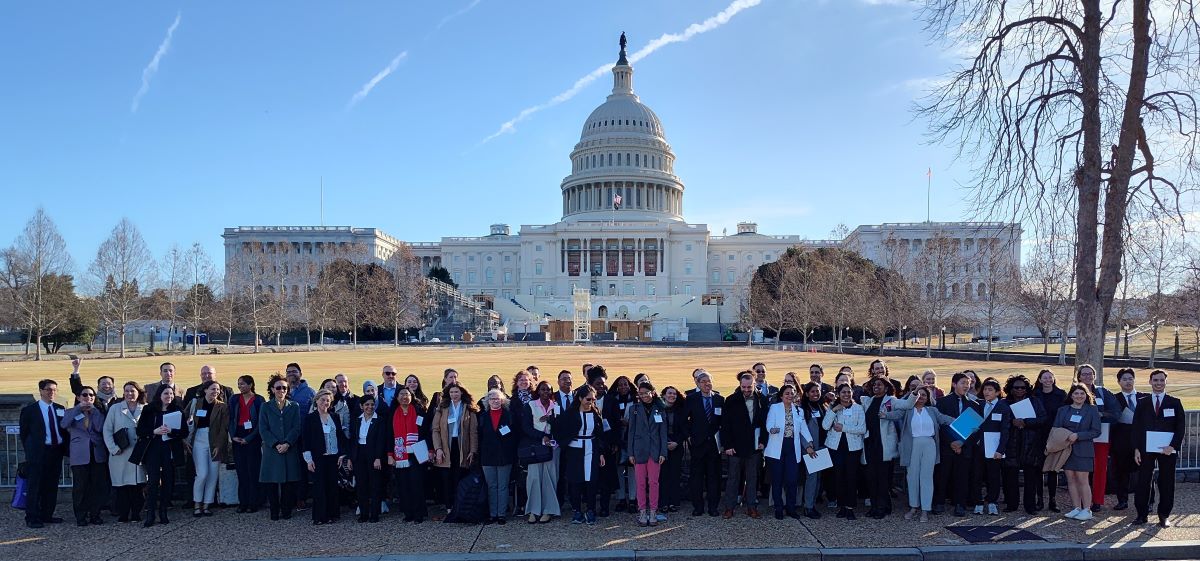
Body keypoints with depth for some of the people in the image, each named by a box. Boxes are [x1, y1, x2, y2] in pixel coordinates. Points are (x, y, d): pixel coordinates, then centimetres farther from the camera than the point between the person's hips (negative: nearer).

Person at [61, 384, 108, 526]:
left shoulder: (98, 412, 11)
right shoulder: (71, 412, 8)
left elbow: (100, 428, -6)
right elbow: (63, 425, -14)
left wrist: (94, 410, -6)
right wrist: (79, 408, -13)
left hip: (97, 454, 2)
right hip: (80, 455, -2)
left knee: (97, 486, 4)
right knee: (80, 487, -1)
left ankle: (95, 515, 13)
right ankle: (81, 517, 8)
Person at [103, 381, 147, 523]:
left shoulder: (145, 409, 6)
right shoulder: (115, 408, 5)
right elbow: (107, 430, 3)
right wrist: (114, 448, -7)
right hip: (120, 454, 0)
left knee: (138, 483, 2)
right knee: (121, 484, 1)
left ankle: (136, 514, 11)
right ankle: (122, 514, 10)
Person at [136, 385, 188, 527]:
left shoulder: (177, 411, 4)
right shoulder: (149, 410, 3)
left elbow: (184, 432, 0)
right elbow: (140, 430, 1)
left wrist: (171, 431, -17)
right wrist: (154, 431, -15)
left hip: (170, 450, 1)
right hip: (153, 450, -1)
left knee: (167, 481, 5)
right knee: (153, 481, -6)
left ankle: (163, 513, 16)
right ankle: (150, 514, -1)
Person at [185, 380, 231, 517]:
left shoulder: (222, 407, 3)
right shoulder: (195, 403, 5)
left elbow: (224, 428, 0)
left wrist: (219, 446, -8)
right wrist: (186, 439, 0)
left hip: (216, 444, 1)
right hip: (199, 442, -1)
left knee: (213, 476, 0)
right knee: (202, 474, -11)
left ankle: (206, 506, 11)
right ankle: (197, 505, 4)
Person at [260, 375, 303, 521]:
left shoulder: (294, 406, 9)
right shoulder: (265, 407, 8)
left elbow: (296, 428, 2)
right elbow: (263, 429, 0)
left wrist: (287, 444, -13)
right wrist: (276, 444, -12)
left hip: (290, 450, 0)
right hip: (271, 450, 0)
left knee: (289, 482, 0)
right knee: (271, 482, -1)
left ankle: (286, 511, 10)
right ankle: (274, 512, 10)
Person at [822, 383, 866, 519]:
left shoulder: (858, 408, 2)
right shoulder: (833, 408, 6)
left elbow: (862, 429, -7)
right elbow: (825, 426, -6)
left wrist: (843, 428, -12)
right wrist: (833, 410, -15)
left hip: (853, 446, -1)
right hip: (836, 446, 1)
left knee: (852, 477, -1)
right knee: (839, 476, 3)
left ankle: (850, 507, 8)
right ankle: (841, 506, 13)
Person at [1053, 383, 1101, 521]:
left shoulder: (1092, 410, 2)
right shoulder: (1063, 410, 11)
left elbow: (1096, 431, -5)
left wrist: (1078, 435, -15)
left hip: (1083, 450, -4)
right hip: (1066, 449, 4)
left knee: (1082, 480, -4)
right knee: (1071, 479, 5)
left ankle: (1087, 510, 4)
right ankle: (1076, 508, 12)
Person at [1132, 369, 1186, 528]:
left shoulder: (1175, 403, 5)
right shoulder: (1142, 403, 7)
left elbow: (1181, 427, 1)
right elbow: (1136, 426, 5)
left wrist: (1173, 446, -11)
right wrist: (1137, 449, -2)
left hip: (1167, 449, 0)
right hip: (1146, 449, 1)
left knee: (1166, 483, 5)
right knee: (1143, 482, 1)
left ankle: (1164, 516, 15)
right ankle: (1142, 514, 8)